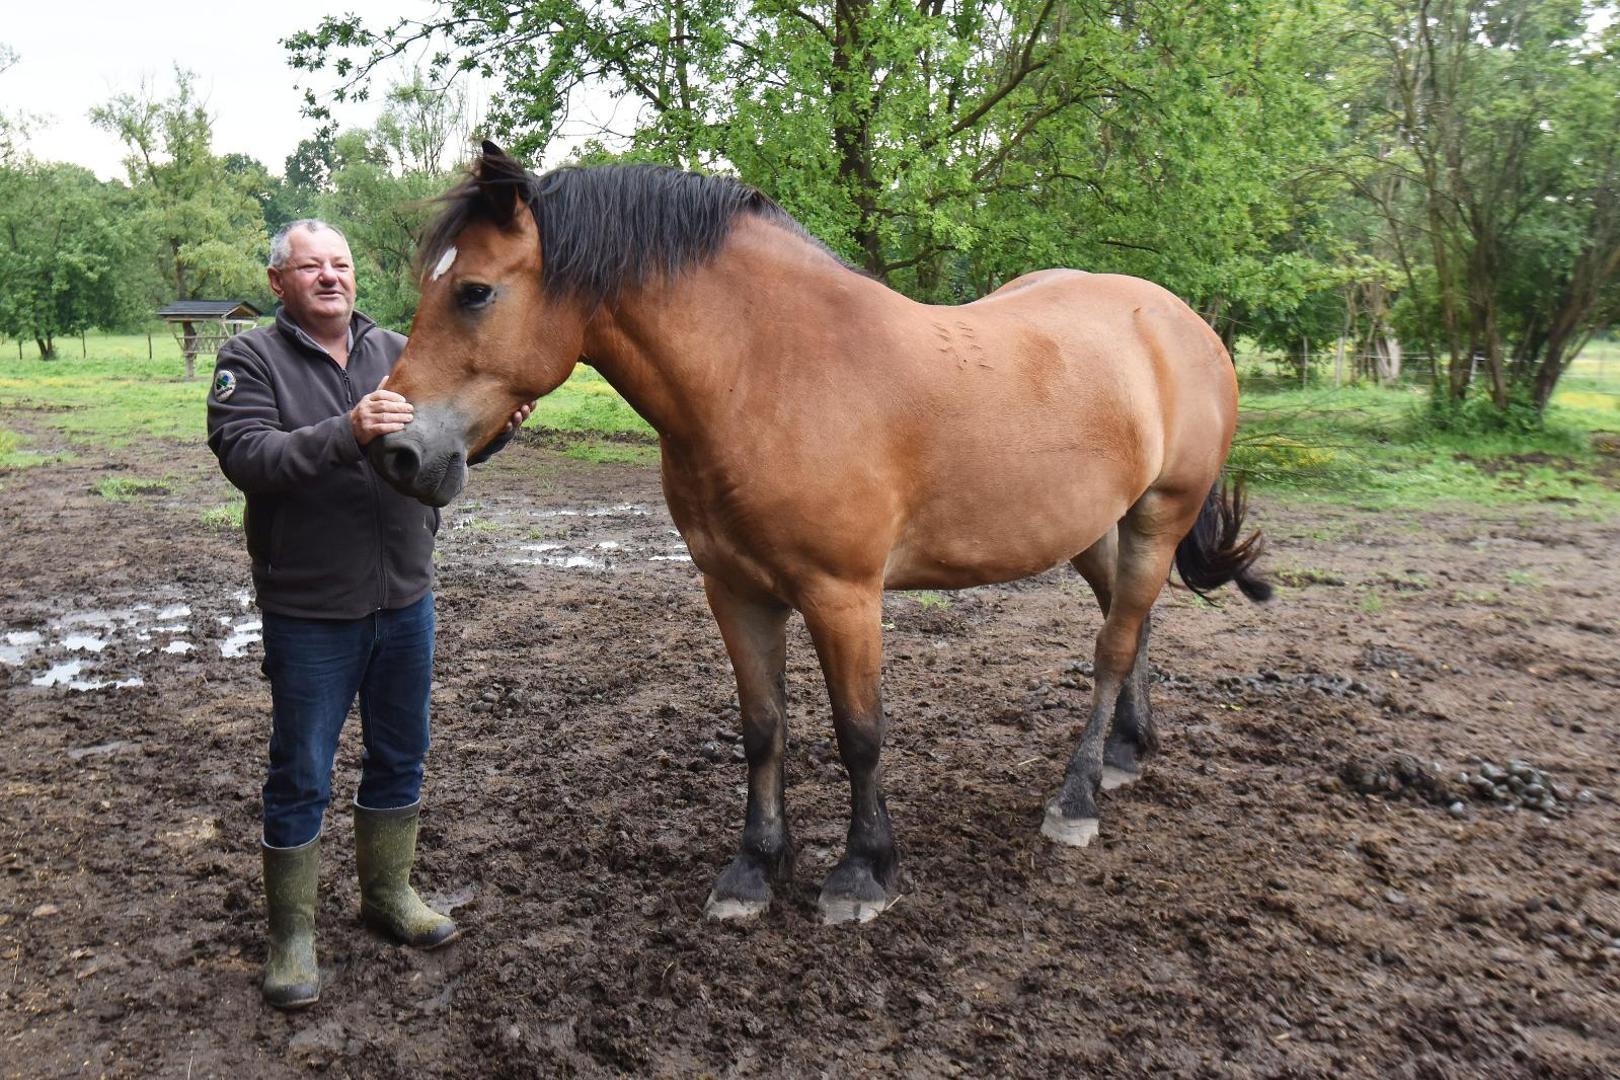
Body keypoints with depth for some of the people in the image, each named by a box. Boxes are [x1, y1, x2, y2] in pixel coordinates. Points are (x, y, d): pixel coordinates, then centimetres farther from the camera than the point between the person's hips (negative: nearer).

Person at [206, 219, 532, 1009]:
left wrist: (496, 424, -21)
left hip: (406, 600, 5)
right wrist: (345, 433, -36)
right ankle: (291, 934, 24)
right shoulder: (251, 360, -6)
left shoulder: (398, 352, 6)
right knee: (301, 776, 7)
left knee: (400, 757, 17)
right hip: (310, 614, -4)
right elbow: (245, 455, -21)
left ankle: (388, 893, 37)